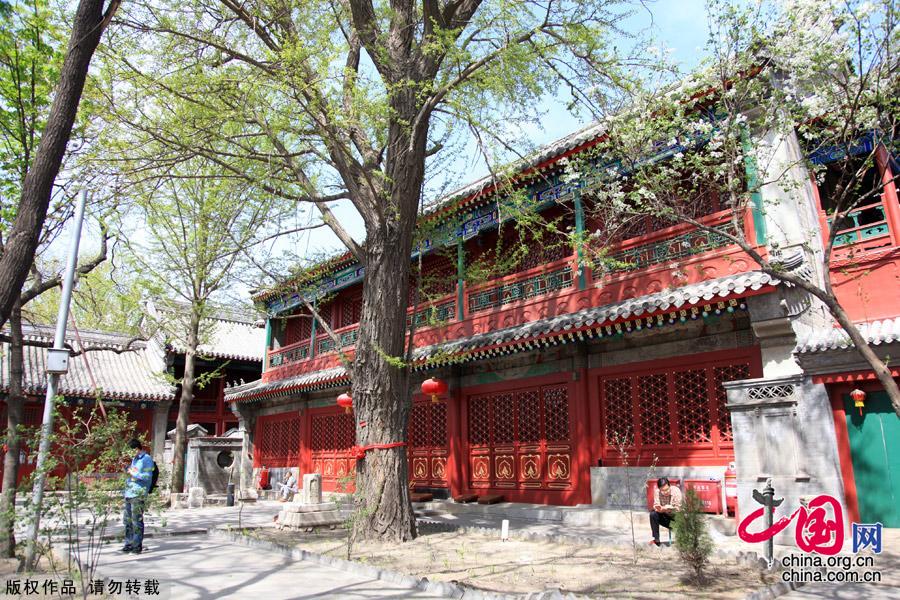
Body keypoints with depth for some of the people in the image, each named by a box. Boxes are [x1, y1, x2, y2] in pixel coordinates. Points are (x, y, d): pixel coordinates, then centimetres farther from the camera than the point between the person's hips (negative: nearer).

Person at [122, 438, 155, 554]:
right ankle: (129, 543, 21)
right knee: (127, 520, 12)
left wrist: (132, 473, -9)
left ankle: (138, 545, 3)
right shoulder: (134, 459, 19)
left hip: (138, 494, -9)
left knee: (137, 521, -4)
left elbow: (147, 476, -13)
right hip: (129, 492, 9)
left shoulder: (147, 459, -7)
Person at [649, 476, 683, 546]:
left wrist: (665, 508, -40)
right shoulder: (657, 491, -16)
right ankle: (656, 540, -15)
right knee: (653, 514, -24)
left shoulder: (676, 491, -24)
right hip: (665, 516, 2)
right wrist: (658, 508, -41)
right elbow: (656, 505, -17)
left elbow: (677, 509, -25)